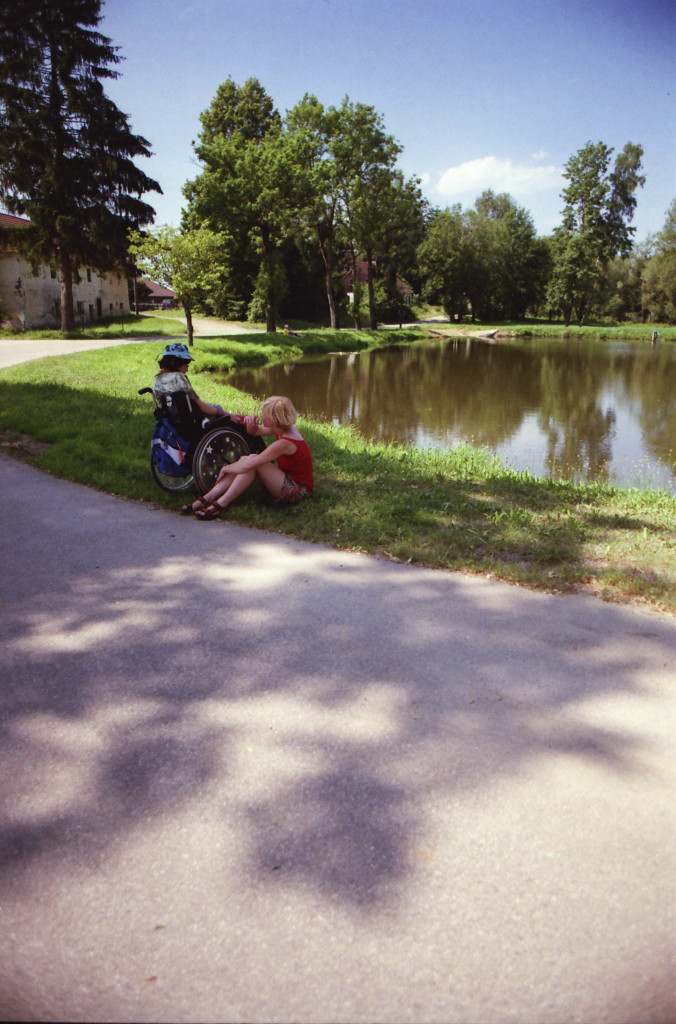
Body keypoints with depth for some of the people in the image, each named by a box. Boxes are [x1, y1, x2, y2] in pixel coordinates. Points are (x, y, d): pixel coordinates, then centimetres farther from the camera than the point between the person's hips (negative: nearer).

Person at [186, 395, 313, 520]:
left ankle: (220, 505, -21)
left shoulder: (285, 442, -27)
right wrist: (251, 423, -8)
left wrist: (226, 469, -11)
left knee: (250, 462, -23)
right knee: (244, 460, -4)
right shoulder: (285, 428, 0)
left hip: (298, 491, -9)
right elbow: (255, 431, 16)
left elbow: (248, 466, -28)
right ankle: (206, 499, -8)